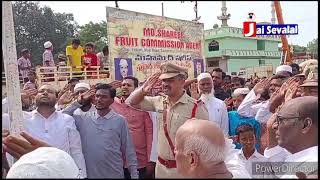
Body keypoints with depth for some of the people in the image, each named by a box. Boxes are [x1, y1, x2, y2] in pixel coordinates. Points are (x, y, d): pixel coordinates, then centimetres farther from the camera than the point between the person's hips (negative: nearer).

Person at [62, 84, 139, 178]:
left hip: (114, 174, -2)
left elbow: (129, 151, -3)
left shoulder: (120, 120, -6)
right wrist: (78, 102, -7)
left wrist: (134, 175, -3)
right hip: (89, 174, 2)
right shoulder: (84, 118, 0)